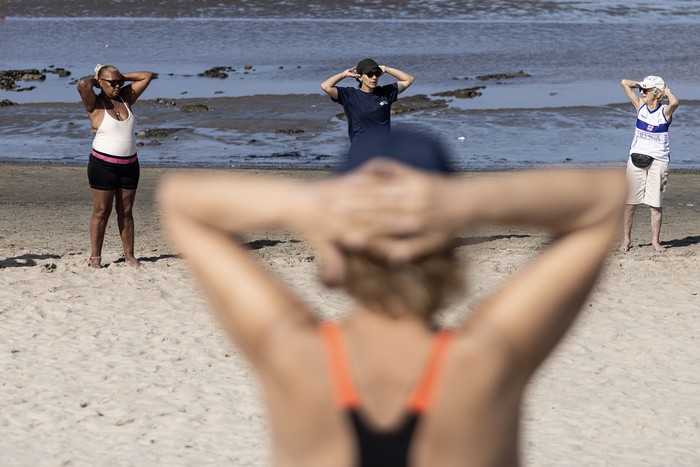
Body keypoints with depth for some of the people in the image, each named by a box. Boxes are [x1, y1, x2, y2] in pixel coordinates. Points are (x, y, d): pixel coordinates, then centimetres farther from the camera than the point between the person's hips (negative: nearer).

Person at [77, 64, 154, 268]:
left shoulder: (125, 98, 10)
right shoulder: (95, 104, -6)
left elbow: (147, 76, 14)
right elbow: (82, 85, -26)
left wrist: (121, 76, 8)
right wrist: (93, 79, -4)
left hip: (129, 164, 5)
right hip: (103, 164, -5)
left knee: (126, 212, 8)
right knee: (101, 212, -3)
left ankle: (129, 255, 12)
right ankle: (95, 256, 1)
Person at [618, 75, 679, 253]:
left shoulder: (665, 111, -6)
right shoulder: (640, 105, 3)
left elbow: (675, 102, -30)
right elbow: (625, 83, 1)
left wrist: (667, 91, -12)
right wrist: (643, 85, 5)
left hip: (658, 160, -3)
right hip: (636, 158, 3)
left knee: (655, 204, 0)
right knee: (630, 203, 2)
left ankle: (656, 240, 11)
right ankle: (626, 239, 10)